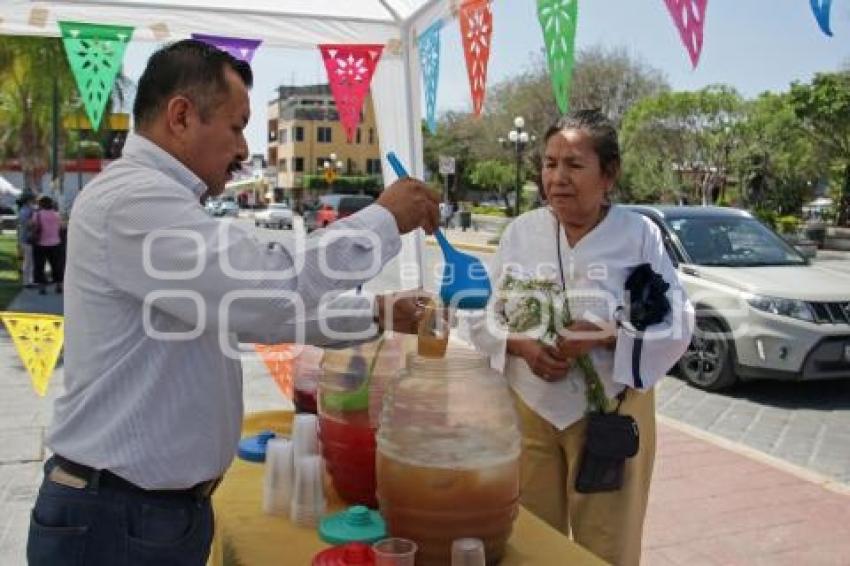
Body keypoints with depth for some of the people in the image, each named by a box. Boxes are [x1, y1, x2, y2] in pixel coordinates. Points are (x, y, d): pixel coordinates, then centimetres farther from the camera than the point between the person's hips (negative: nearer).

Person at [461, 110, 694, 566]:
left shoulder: (639, 234, -7)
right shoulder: (521, 231, 0)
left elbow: (675, 324, -8)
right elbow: (480, 313, 4)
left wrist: (603, 337, -22)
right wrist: (521, 344, -15)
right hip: (528, 408, 3)